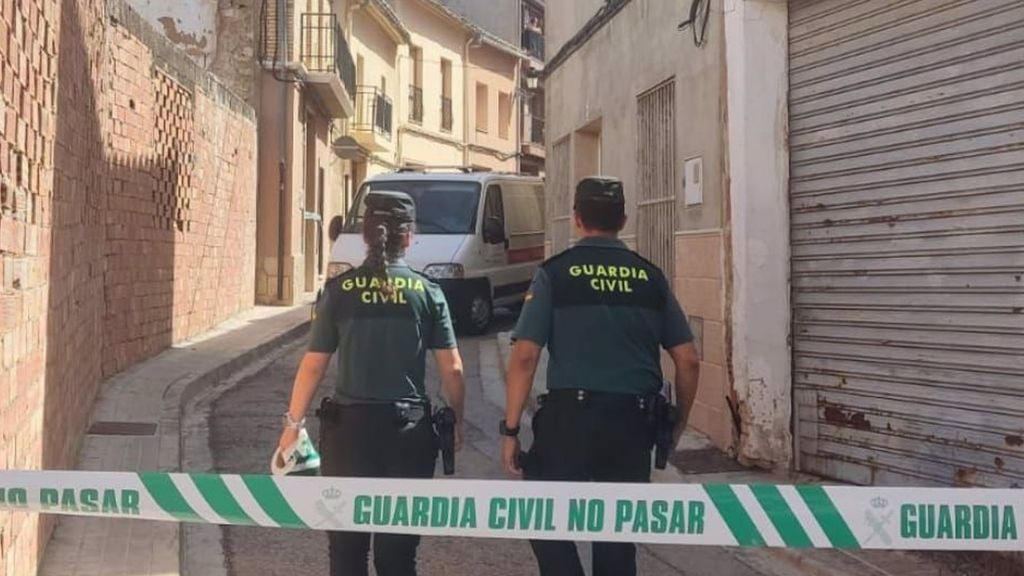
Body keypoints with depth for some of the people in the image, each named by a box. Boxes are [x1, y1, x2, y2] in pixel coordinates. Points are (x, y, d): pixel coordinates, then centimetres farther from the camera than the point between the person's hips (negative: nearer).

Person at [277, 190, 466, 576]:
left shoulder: (339, 289, -3)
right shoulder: (427, 291, -1)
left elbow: (313, 364, -3)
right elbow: (452, 369, -2)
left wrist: (293, 422, 7)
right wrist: (457, 421, 12)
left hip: (350, 425, 0)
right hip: (409, 427, 1)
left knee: (347, 541, 12)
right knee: (399, 545, 10)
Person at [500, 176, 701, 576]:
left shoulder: (555, 273, -2)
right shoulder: (651, 278, 8)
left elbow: (524, 357, -9)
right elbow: (688, 361, 7)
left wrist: (510, 429, -3)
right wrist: (678, 424, 20)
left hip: (570, 416, -3)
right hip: (634, 422, 4)